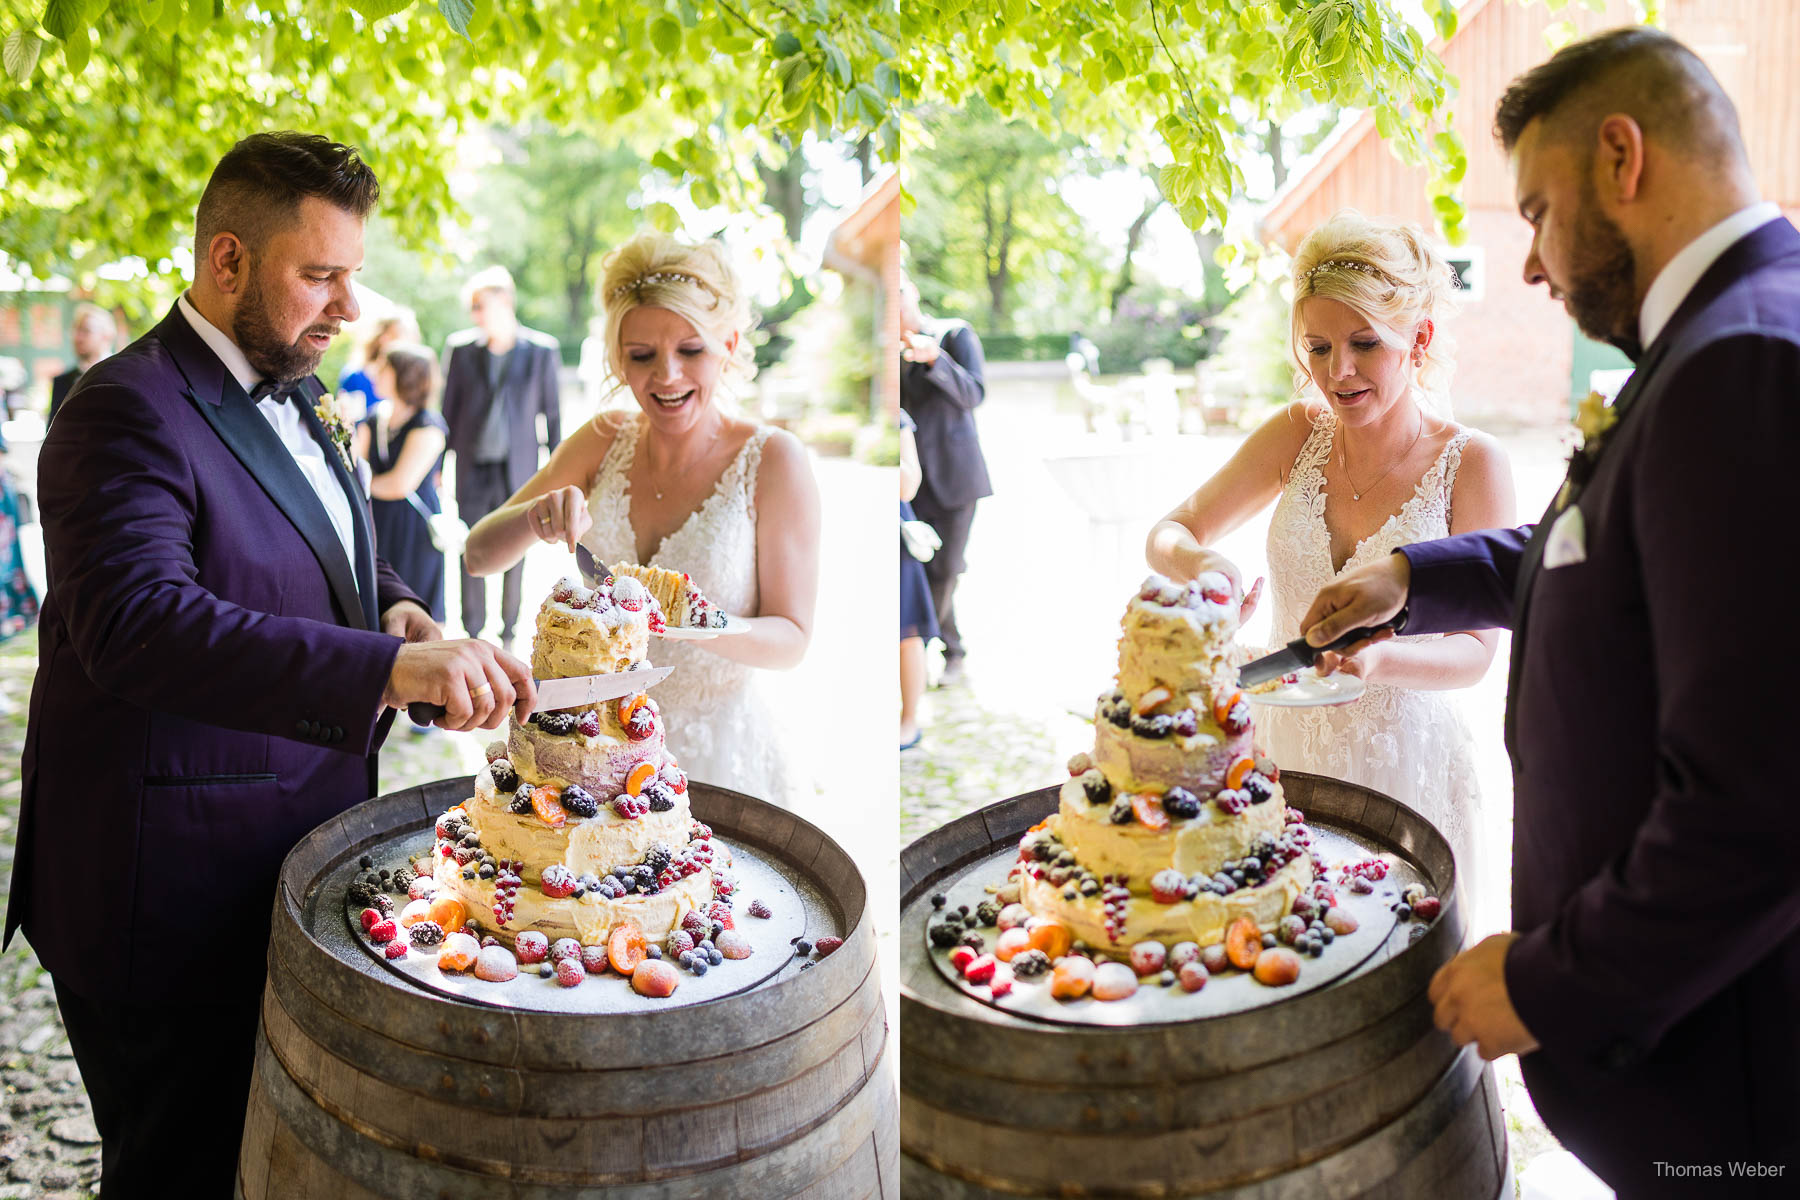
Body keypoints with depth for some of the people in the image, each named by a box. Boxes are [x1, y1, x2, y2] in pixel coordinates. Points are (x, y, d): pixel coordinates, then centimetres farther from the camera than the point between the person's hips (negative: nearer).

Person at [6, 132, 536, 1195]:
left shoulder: (291, 393, 12)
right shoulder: (130, 410, -19)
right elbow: (135, 623, -34)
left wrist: (392, 602, 3)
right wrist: (387, 667, -43)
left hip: (294, 866, 9)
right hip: (175, 903, -9)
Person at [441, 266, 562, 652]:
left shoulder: (541, 351, -1)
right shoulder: (461, 348, 2)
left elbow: (552, 414, 3)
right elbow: (449, 411, 9)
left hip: (518, 471, -1)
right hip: (472, 471, 1)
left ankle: (508, 634, 18)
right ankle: (472, 635, 15)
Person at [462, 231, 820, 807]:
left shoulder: (773, 459, -14)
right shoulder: (606, 440, -2)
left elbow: (791, 638, -11)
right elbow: (479, 556, 0)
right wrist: (537, 519, -22)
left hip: (718, 755, -3)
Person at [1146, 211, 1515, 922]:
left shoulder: (1471, 463, -9)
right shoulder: (1298, 434, -1)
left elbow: (1475, 650, -10)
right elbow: (1167, 534, 1)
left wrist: (1378, 659, -30)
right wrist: (1195, 562, -23)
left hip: (1403, 767, -3)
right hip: (1283, 750, 3)